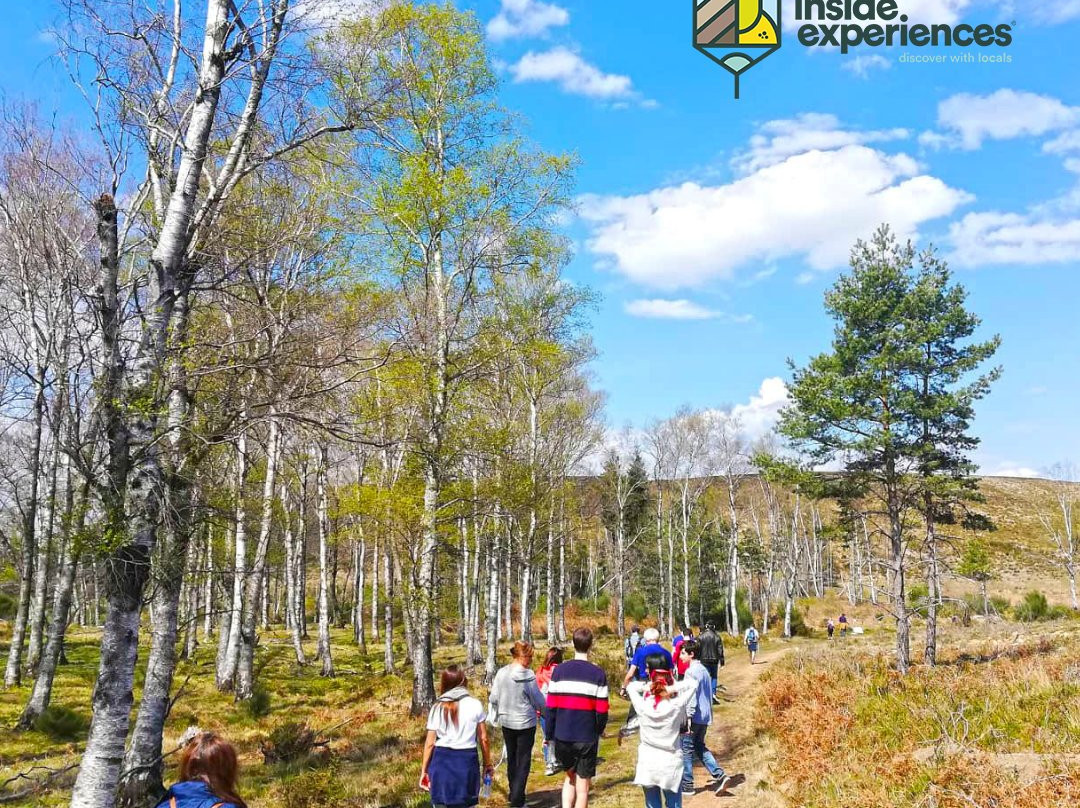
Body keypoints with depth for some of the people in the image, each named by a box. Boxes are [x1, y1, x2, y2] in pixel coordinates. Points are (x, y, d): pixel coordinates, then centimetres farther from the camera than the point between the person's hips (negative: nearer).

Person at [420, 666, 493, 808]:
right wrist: (488, 764, 13)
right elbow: (483, 739, 1)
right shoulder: (475, 705, -2)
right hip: (466, 760, -1)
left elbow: (430, 743, 0)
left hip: (441, 761, 1)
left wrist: (424, 770, 8)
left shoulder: (437, 708, 0)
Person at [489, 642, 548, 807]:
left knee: (511, 759, 20)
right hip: (525, 724, -5)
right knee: (523, 762, 4)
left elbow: (493, 698, 1)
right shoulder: (528, 676, -18)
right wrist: (545, 710, 13)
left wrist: (495, 717, 16)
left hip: (506, 723, 5)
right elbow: (538, 700, -8)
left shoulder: (501, 673, -5)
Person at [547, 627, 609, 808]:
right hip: (587, 738, -2)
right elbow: (602, 710, -7)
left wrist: (550, 734, 8)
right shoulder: (598, 674, -8)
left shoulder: (559, 671, -3)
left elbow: (551, 707, -2)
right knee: (582, 785, 9)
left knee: (570, 777, 23)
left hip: (562, 737, 2)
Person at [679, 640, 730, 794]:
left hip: (695, 717, -9)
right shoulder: (704, 670, 12)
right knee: (699, 747, 19)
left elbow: (691, 696, -21)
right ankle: (719, 775, 8)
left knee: (686, 748, 3)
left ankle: (687, 784, 9)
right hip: (705, 716, 9)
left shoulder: (691, 671, -16)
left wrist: (687, 718, -21)